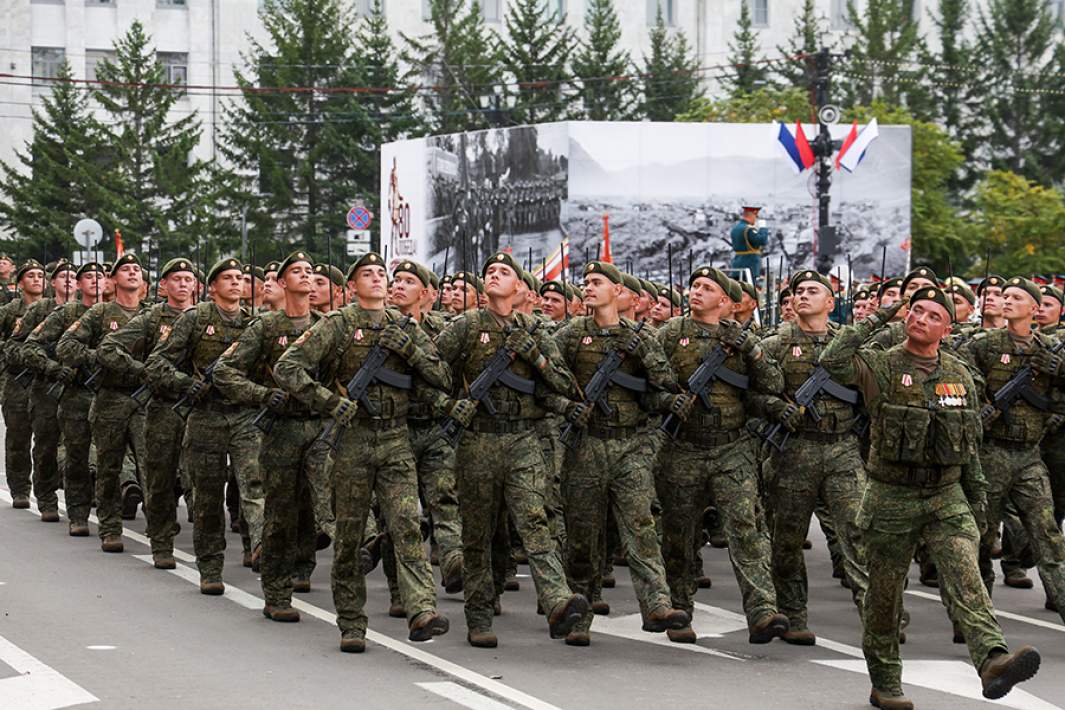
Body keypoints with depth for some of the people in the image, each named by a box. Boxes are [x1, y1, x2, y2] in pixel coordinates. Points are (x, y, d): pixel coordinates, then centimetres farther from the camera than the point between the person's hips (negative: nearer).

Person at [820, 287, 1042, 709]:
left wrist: (978, 497, 14)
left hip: (947, 499, 2)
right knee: (885, 597, 7)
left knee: (965, 578, -19)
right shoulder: (882, 366, -4)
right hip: (890, 499, -2)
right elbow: (834, 361, -25)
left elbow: (970, 443, 17)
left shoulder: (960, 376, 8)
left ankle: (992, 661, -37)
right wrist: (874, 322, -14)